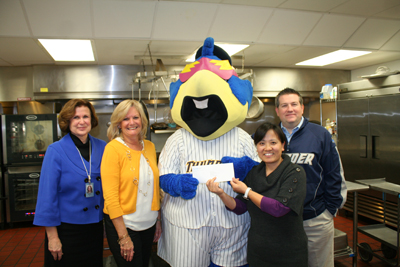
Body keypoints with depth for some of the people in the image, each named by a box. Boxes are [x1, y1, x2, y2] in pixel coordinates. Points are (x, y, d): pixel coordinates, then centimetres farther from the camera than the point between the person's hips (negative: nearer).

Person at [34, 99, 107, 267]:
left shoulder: (102, 148, -2)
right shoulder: (55, 151, -12)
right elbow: (47, 195, -12)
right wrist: (52, 237, -11)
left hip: (96, 227, 4)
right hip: (67, 229, -4)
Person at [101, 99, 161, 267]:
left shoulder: (150, 147, 4)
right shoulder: (113, 148, -12)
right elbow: (110, 196, -15)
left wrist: (158, 220, 10)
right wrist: (123, 236, -15)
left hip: (149, 224, 5)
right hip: (123, 225, -5)